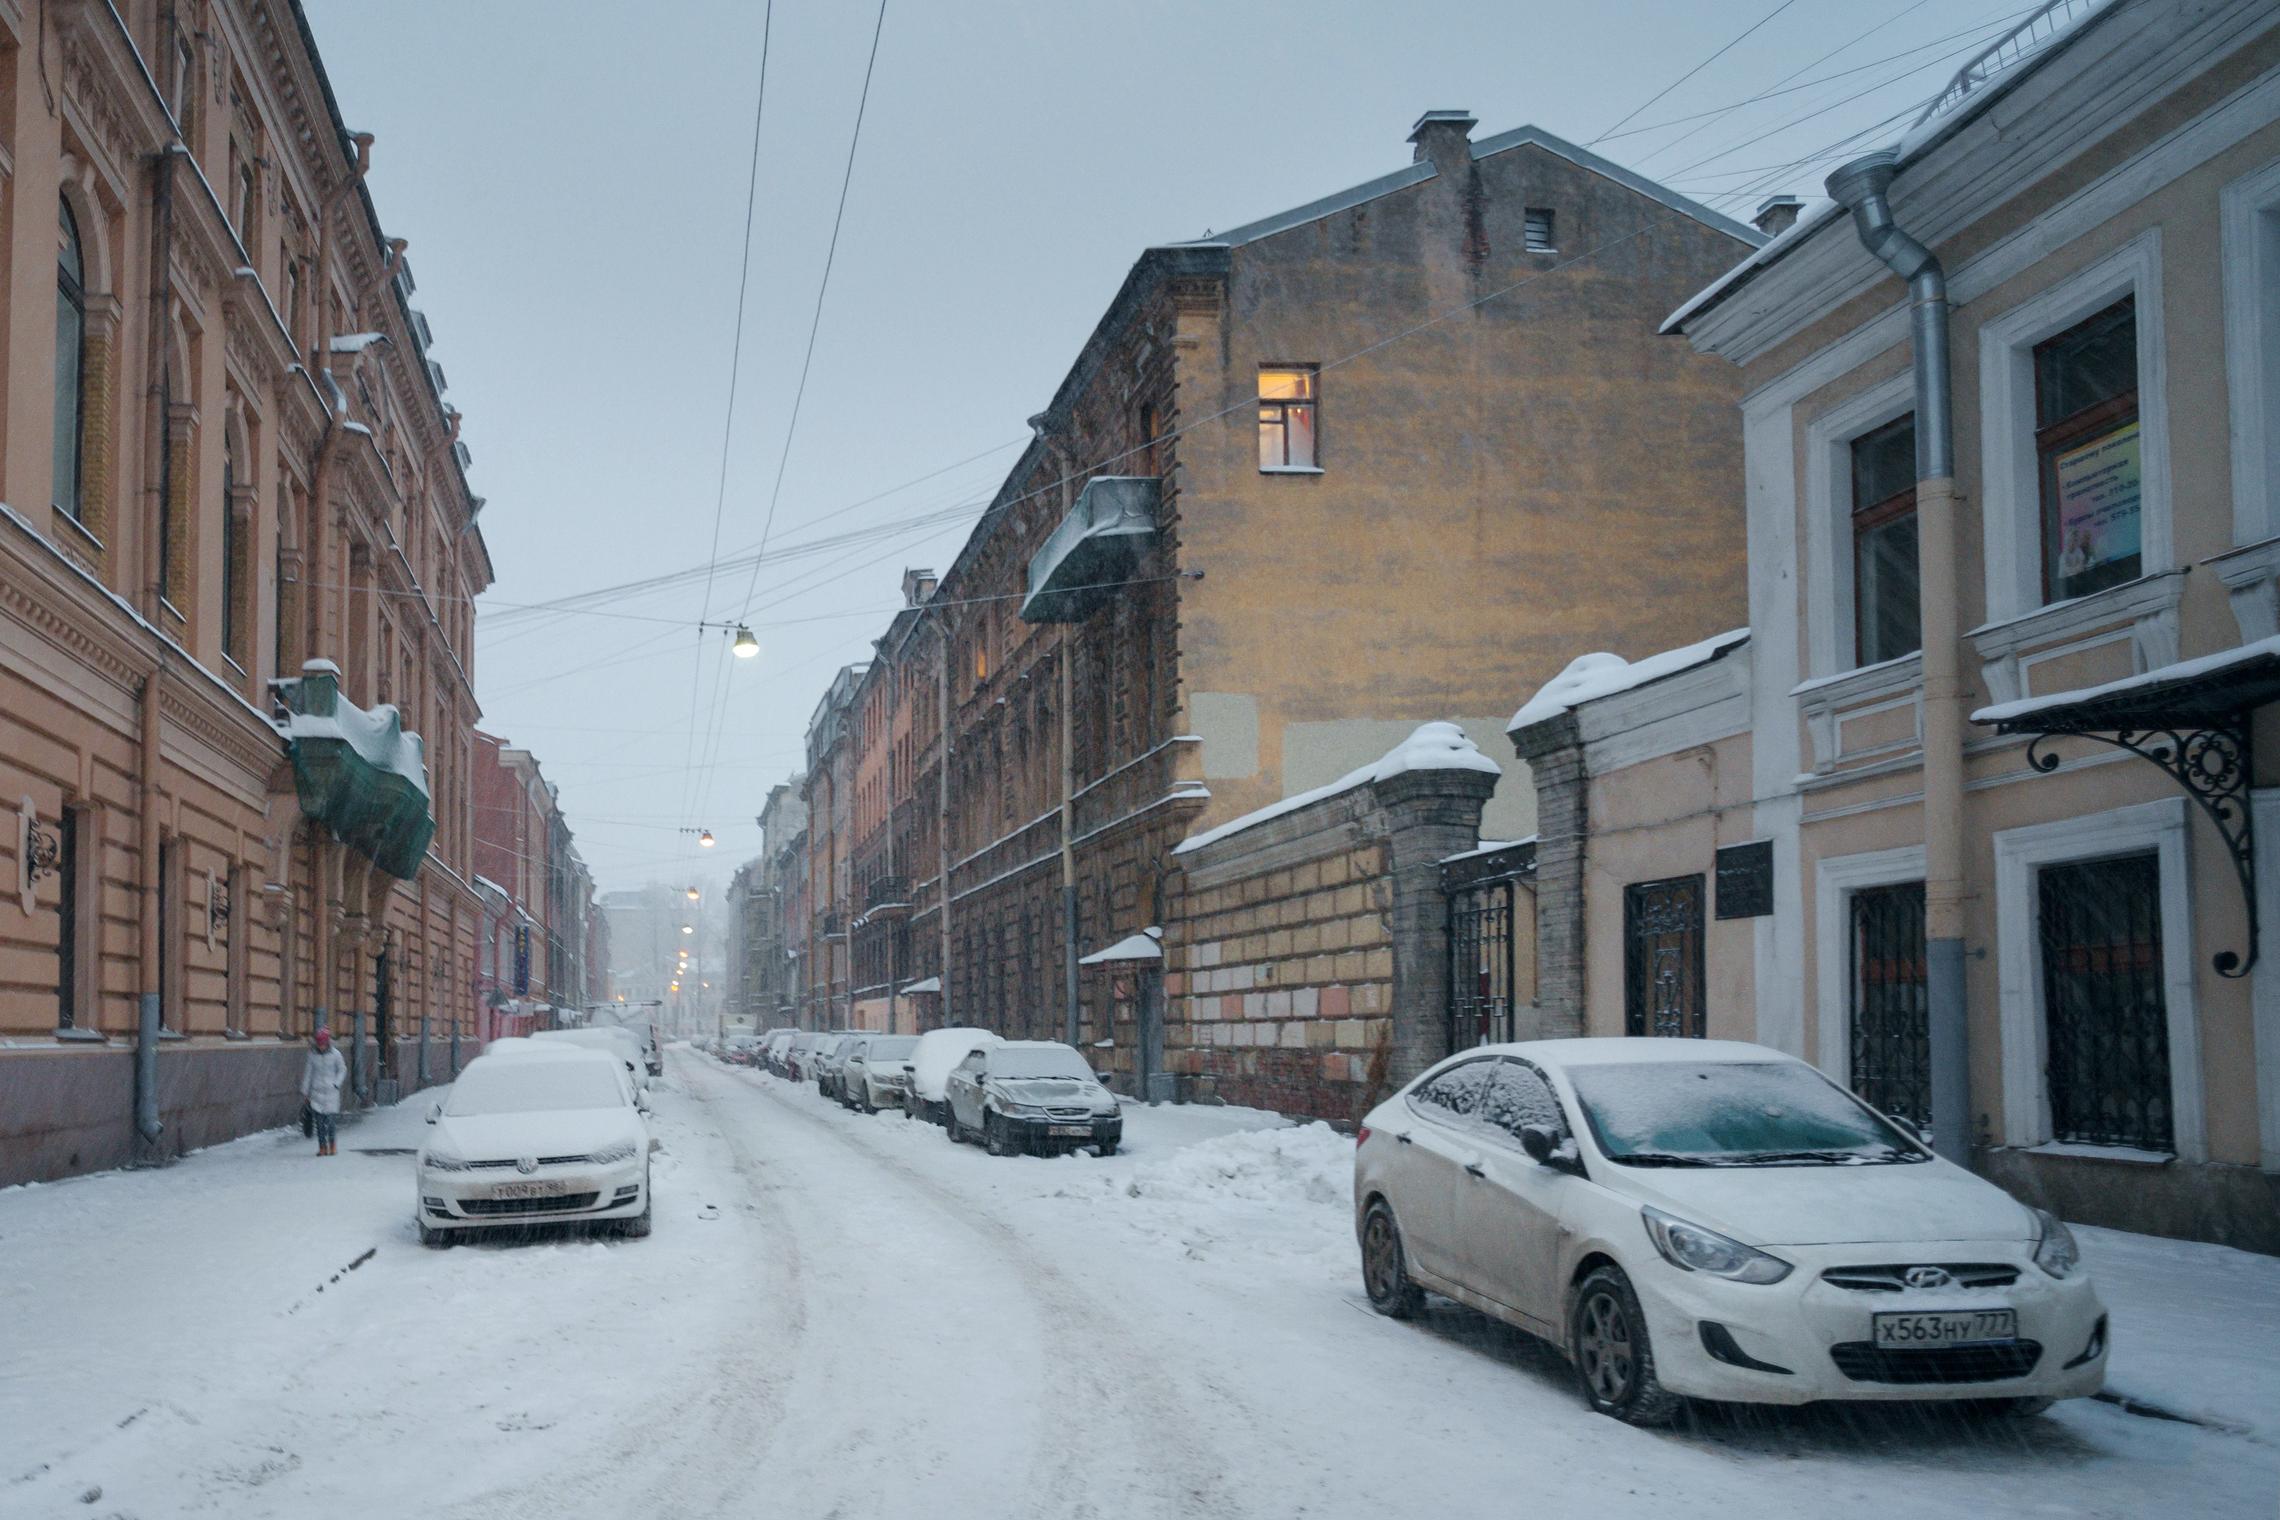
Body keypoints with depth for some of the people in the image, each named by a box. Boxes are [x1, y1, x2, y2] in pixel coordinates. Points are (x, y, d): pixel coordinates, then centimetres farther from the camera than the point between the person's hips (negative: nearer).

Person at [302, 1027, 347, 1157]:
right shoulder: (312, 1055, 2)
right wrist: (304, 1092, 10)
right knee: (319, 1121, -1)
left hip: (331, 1092, -1)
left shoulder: (335, 1054, -2)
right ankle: (322, 1147, 4)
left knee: (330, 1120, -5)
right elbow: (308, 1073, 8)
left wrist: (336, 1083, -3)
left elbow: (342, 1069, 10)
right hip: (316, 1092, 1)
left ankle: (332, 1147, 8)